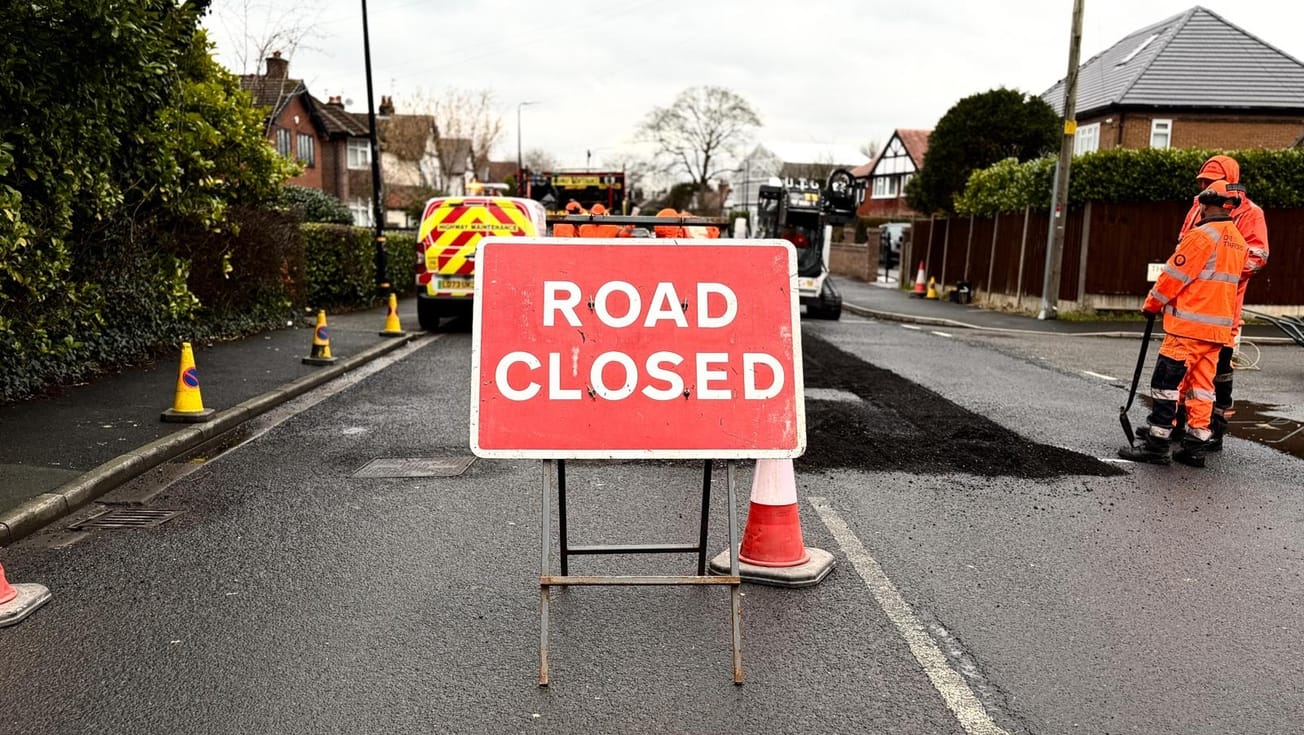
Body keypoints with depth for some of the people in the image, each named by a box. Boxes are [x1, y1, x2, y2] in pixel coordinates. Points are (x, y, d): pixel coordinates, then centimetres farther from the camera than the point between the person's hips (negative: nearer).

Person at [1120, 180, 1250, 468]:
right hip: (1218, 327, 8)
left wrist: (1152, 304, 2)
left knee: (1166, 382, -5)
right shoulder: (1238, 242, 13)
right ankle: (1196, 445, 12)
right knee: (1202, 385, 10)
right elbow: (1227, 280, 19)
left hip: (1189, 325, -8)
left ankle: (1156, 445, -4)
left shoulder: (1202, 235, -13)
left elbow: (1174, 275, -11)